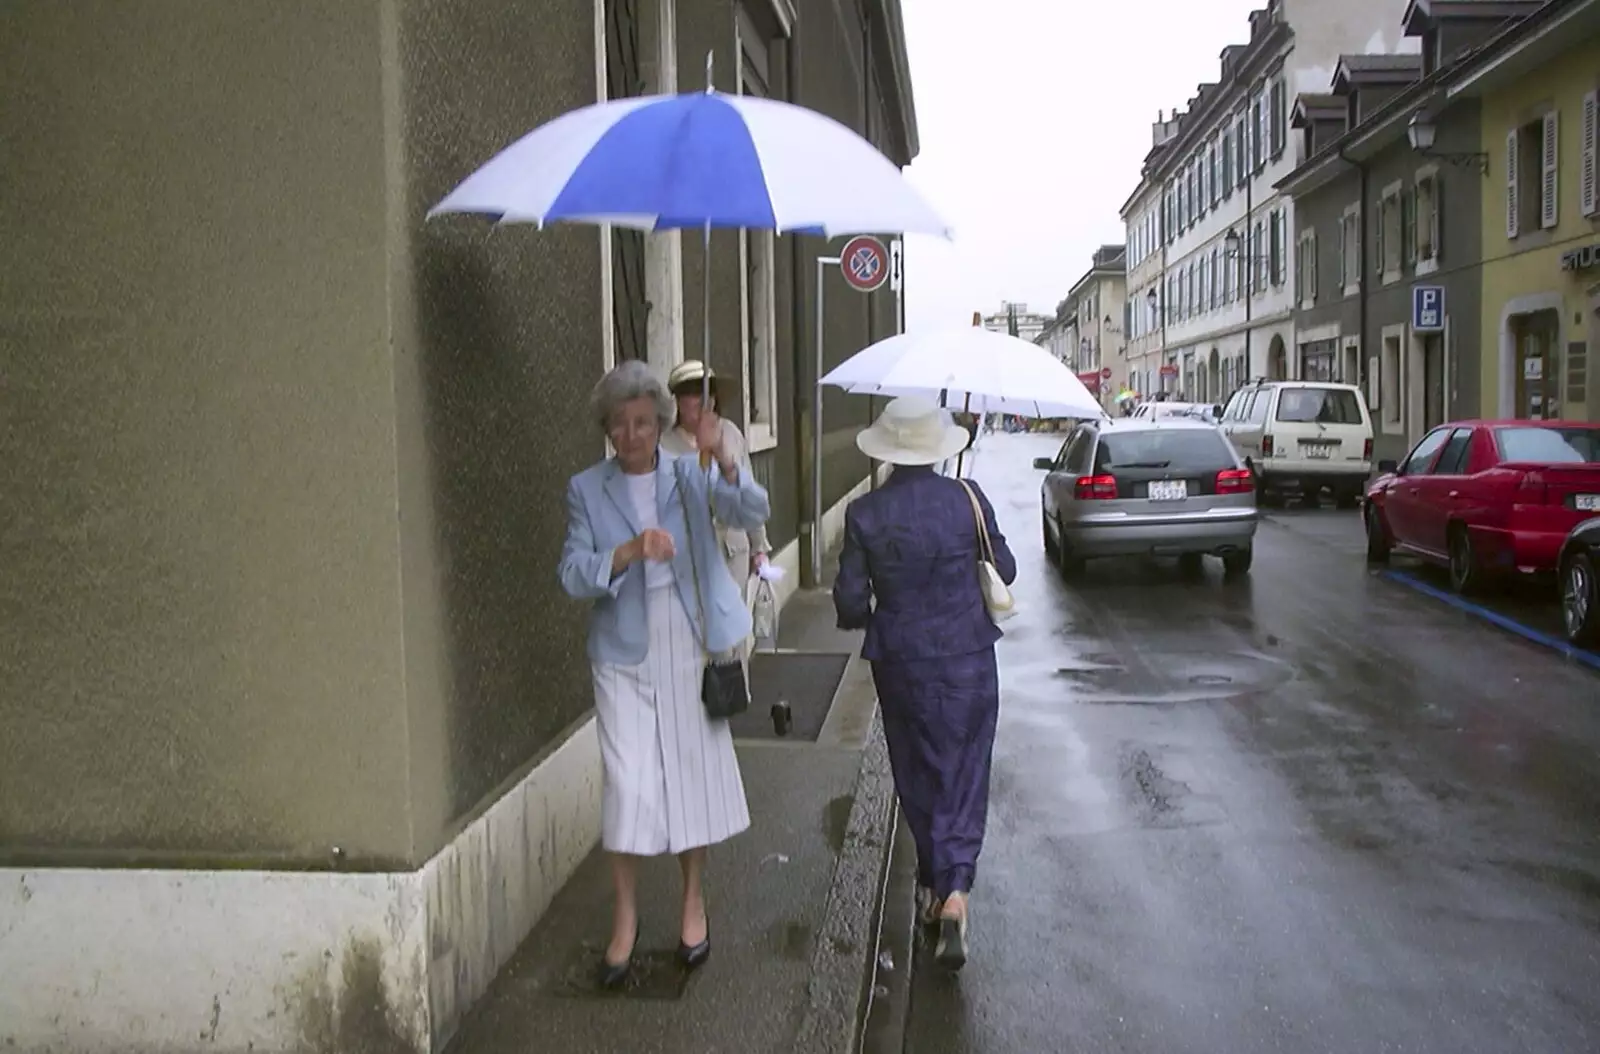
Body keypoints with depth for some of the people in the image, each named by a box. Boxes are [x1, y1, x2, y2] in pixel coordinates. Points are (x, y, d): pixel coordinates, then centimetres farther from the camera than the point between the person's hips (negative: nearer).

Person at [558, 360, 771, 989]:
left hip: (691, 649, 1)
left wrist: (723, 461, -34)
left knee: (695, 775, 9)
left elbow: (751, 514, -15)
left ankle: (693, 903, 27)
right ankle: (625, 917, 12)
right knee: (627, 783, -5)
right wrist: (630, 551, -26)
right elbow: (573, 575, -7)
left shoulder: (690, 476, 1)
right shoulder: (587, 490, 1)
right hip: (625, 656, -1)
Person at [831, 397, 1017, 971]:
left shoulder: (864, 514, -10)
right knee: (964, 775, 8)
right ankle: (955, 889, -6)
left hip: (900, 662, 0)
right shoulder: (968, 498, -9)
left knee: (919, 777, 17)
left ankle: (934, 886, 28)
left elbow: (850, 603, -7)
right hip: (969, 660, 0)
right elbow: (1005, 571, 2)